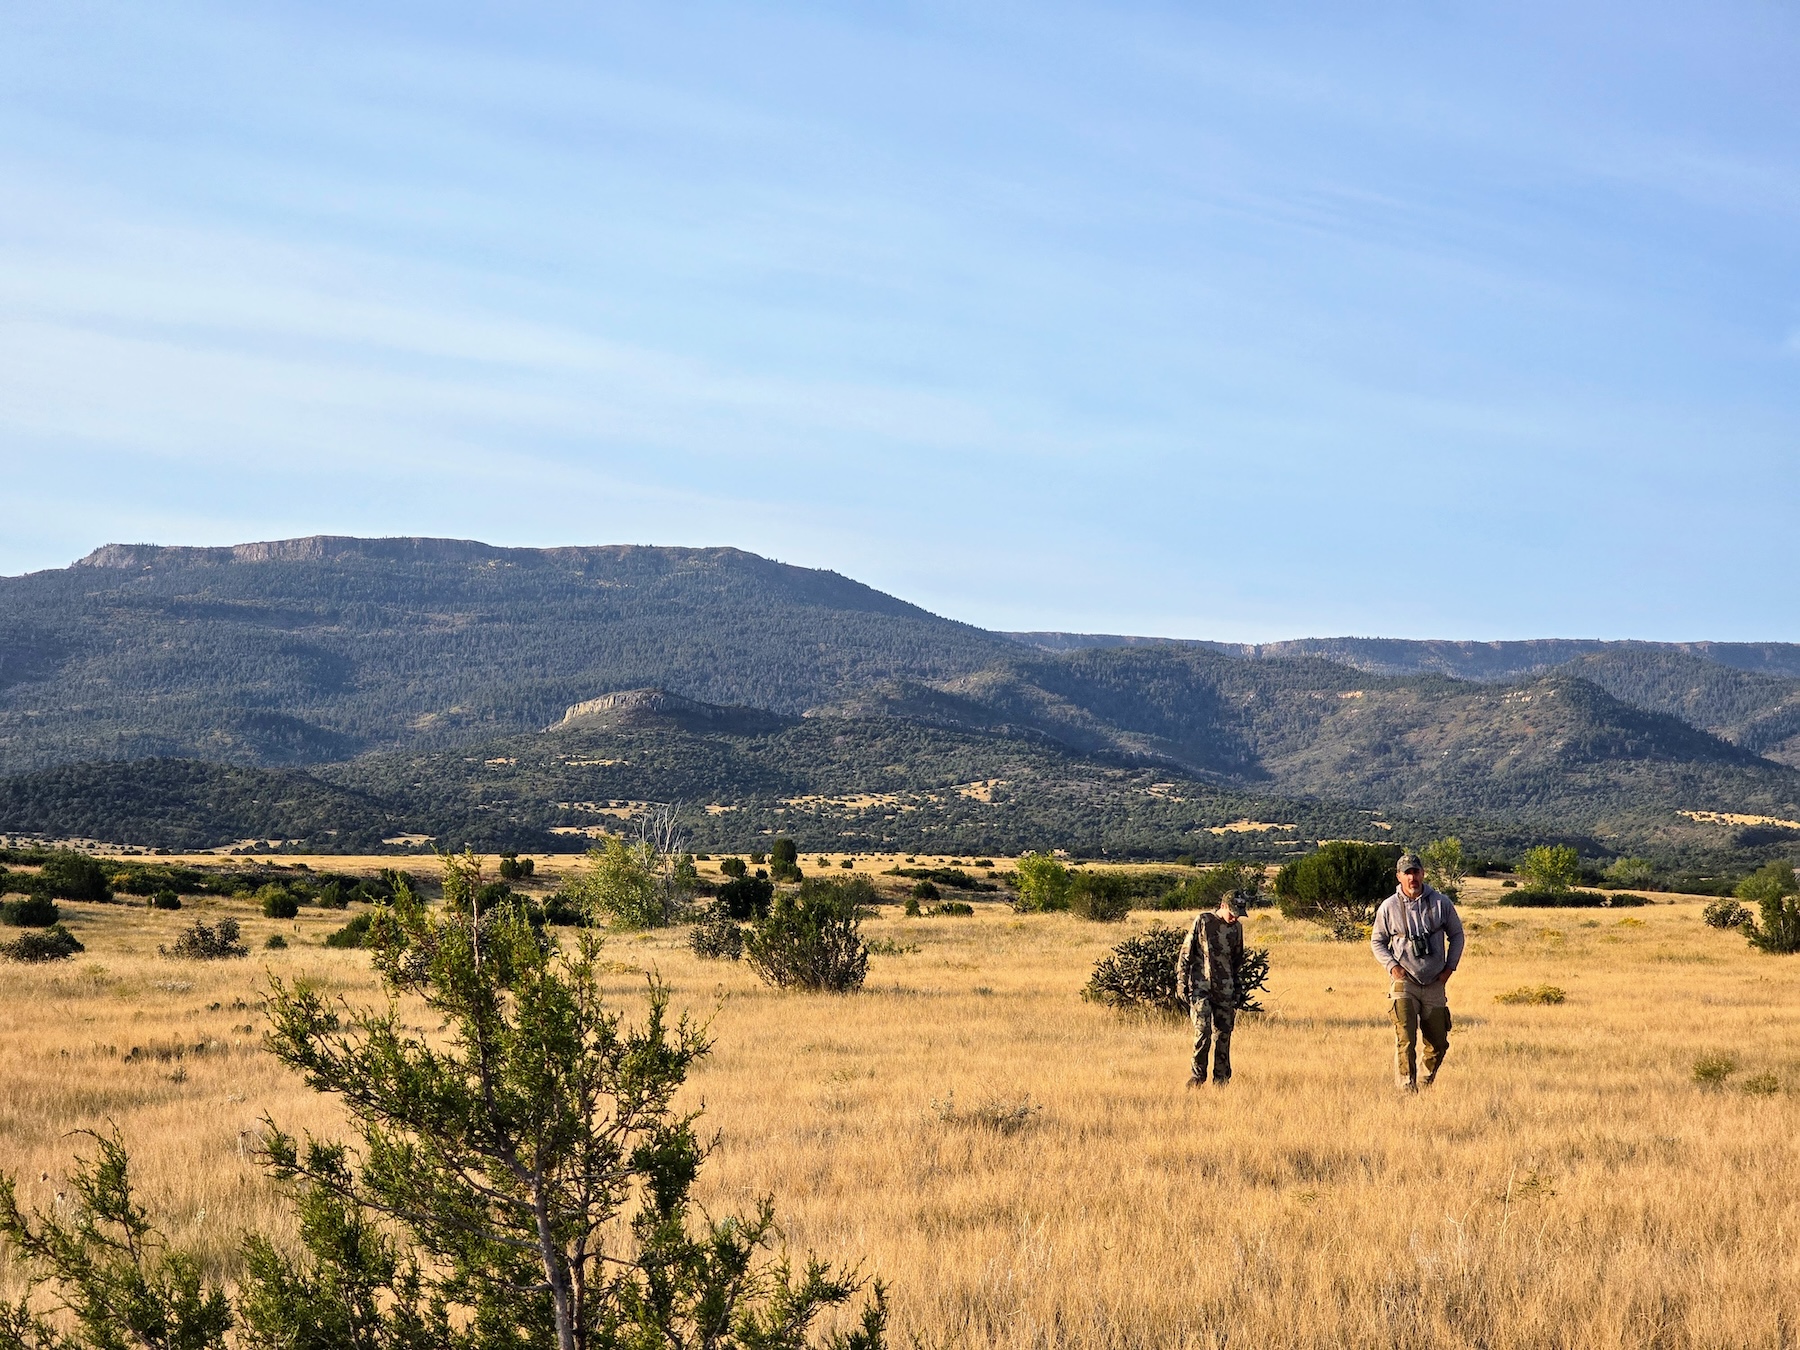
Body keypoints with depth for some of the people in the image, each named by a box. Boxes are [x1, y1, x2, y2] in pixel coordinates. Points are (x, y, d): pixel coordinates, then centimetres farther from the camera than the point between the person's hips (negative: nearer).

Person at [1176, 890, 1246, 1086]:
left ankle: (1221, 1078, 12)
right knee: (1202, 1031, -12)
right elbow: (1186, 952, -2)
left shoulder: (1237, 928, 9)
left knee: (1223, 1034, 4)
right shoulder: (1203, 922, -4)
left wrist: (1238, 991, 18)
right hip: (1201, 986, -4)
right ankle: (1197, 1074, 0)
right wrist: (1181, 982, -6)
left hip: (1225, 989, 4)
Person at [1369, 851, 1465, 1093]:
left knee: (1438, 1043, 7)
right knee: (1405, 1040, -16)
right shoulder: (1389, 907, -1)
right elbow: (1377, 942, 10)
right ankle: (1406, 1089, -12)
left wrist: (1450, 966, 3)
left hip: (1435, 983, 2)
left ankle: (1426, 1083, 27)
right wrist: (1392, 966, -6)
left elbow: (1456, 934, 13)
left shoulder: (1441, 903, 2)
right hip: (1404, 983, -2)